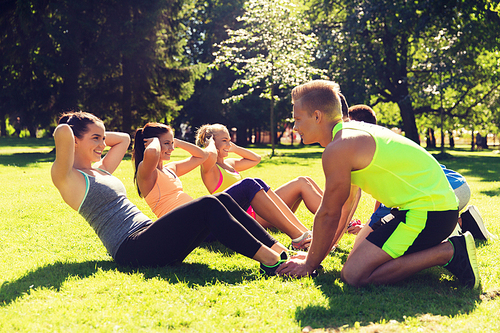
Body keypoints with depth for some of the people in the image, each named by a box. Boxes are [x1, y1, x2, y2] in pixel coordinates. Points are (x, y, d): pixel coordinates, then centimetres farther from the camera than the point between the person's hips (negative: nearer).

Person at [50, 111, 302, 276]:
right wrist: (65, 133, 0)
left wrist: (97, 134, 30)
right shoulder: (67, 178, -2)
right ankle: (269, 261, -23)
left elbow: (123, 138, 39)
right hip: (131, 249, -10)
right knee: (208, 206, -22)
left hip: (149, 239, 10)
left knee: (221, 200, -6)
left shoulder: (100, 169, 24)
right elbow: (63, 132, -21)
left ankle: (279, 250, -9)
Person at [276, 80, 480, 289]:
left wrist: (310, 264, 5)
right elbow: (346, 206, 23)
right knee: (361, 252, 23)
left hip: (426, 212, -10)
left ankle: (449, 252, -10)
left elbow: (328, 215, -8)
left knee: (354, 275, -16)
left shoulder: (338, 149, -15)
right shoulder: (352, 134, 17)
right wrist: (316, 254, 27)